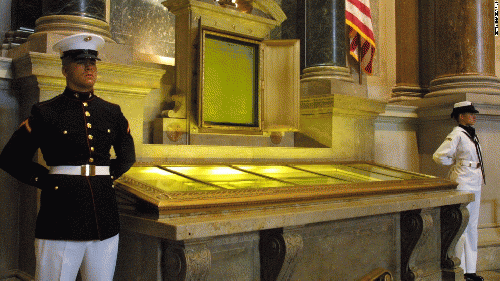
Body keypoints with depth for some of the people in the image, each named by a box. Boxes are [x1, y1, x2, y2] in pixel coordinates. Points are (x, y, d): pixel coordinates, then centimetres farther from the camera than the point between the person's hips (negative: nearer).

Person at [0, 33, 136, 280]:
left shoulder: (112, 112, 11)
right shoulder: (45, 113, 1)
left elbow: (127, 156, 25)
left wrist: (108, 176, 10)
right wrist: (46, 182, -3)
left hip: (105, 220, 4)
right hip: (61, 221, -3)